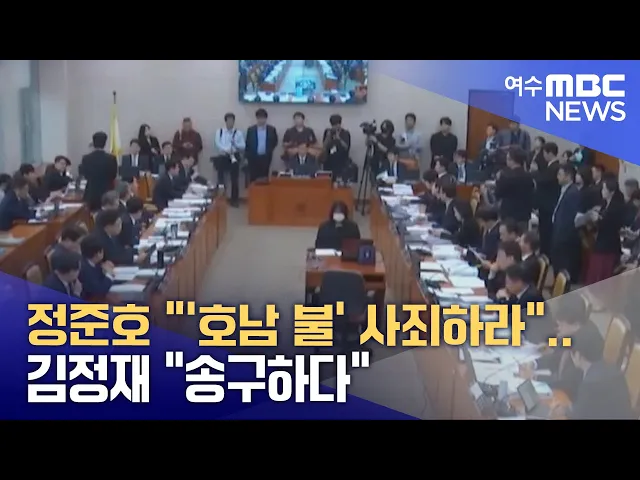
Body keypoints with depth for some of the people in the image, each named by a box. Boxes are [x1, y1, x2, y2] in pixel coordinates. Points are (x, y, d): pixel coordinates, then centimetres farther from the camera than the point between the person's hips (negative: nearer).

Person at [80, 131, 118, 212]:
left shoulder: (86, 158, -9)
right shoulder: (111, 158, -12)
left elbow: (83, 174, 8)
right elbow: (114, 175, 3)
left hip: (92, 194, 1)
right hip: (107, 194, -1)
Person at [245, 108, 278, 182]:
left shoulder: (272, 129, 1)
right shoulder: (251, 129, 1)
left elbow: (275, 142, 13)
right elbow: (247, 144, 5)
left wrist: (269, 151, 4)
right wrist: (247, 156, 2)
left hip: (266, 158, 0)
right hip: (253, 157, 0)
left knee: (264, 178, 2)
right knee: (253, 177, 0)